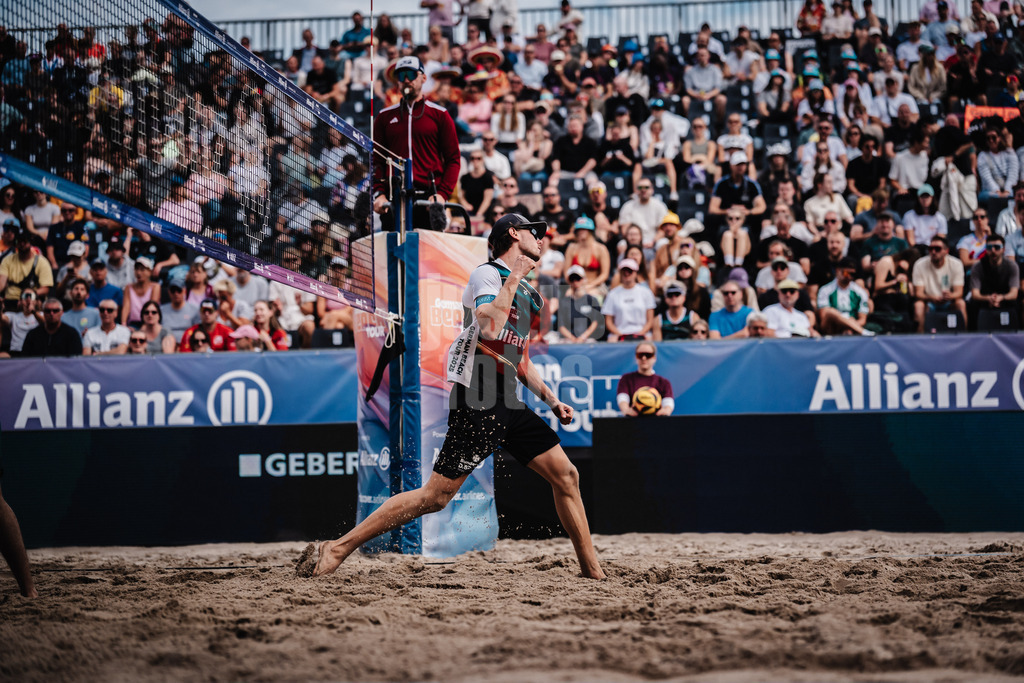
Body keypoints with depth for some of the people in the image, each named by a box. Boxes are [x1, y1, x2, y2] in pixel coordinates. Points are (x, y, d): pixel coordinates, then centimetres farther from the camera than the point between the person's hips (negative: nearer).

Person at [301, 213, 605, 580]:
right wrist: (513, 277, -14)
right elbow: (489, 328, -23)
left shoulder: (527, 292, 23)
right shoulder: (487, 274, -4)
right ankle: (335, 550, -10)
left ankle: (592, 573, 14)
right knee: (437, 494, -13)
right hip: (478, 401, -9)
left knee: (566, 475, 5)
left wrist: (551, 399, 19)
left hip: (508, 403, 9)